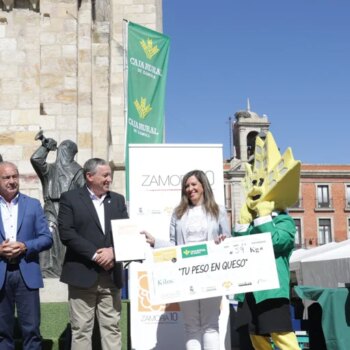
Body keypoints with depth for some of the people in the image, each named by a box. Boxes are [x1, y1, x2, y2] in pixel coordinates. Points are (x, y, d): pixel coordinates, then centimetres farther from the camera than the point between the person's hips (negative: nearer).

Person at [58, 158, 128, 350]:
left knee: (112, 327, 8)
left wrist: (112, 251, -12)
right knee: (81, 329, 2)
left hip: (111, 275, 4)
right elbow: (66, 233, -10)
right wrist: (95, 255, -16)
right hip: (82, 274, -4)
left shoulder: (118, 200, 13)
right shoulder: (70, 198, 0)